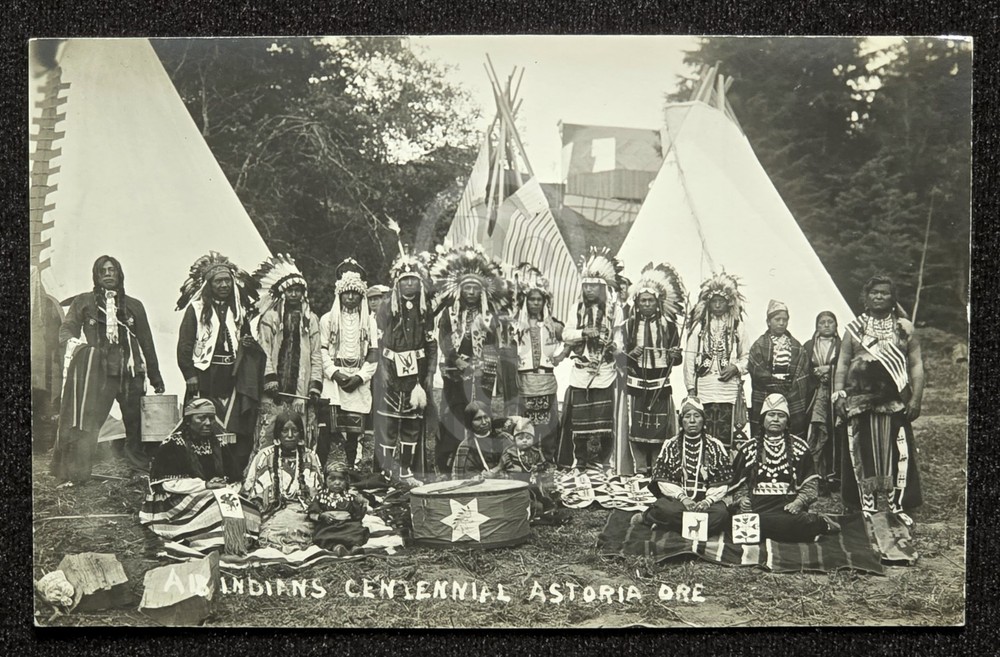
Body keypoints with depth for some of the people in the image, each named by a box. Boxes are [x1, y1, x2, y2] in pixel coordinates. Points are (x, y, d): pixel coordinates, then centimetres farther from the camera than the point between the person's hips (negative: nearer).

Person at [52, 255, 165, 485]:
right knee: (86, 425, -11)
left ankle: (144, 470, 12)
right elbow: (67, 328, 2)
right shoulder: (83, 302, 13)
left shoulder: (133, 306, 17)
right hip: (97, 371, -2)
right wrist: (71, 341, -23)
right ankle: (72, 474, -6)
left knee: (137, 424, 0)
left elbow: (146, 342, 17)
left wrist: (155, 377, 15)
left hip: (130, 372, 2)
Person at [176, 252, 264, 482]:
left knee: (238, 432, -3)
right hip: (206, 378, -3)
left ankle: (236, 478, 2)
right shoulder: (197, 308, 4)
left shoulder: (240, 309, 15)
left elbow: (248, 340, 23)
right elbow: (184, 345, -1)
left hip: (234, 378, 3)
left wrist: (250, 343, 2)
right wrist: (190, 375, -8)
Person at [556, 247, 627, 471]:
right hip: (580, 371, 2)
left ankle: (601, 462, 9)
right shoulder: (578, 308, 8)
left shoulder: (614, 310, 2)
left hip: (604, 373, -1)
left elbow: (618, 337, 3)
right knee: (579, 420, 1)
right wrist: (584, 332, -16)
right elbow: (566, 335, 2)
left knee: (602, 421, -2)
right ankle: (579, 463, 11)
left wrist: (615, 347, -18)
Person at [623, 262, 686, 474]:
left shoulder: (668, 325, 4)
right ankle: (641, 470, 9)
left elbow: (677, 359, 6)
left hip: (661, 385, 0)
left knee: (660, 429, 0)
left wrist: (675, 355, -16)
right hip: (635, 383, 0)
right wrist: (632, 354, -16)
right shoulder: (629, 325, 5)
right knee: (636, 428, -1)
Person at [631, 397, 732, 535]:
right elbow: (662, 480, 2)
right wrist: (682, 498, -14)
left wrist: (708, 501, -15)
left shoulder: (715, 446, 9)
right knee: (665, 508, -38)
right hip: (676, 499, -2)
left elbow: (722, 483, 4)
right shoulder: (670, 445, 9)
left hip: (706, 500, 2)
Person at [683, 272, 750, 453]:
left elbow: (746, 357, 13)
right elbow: (690, 358, 5)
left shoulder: (738, 327, 9)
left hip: (729, 390, 1)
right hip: (704, 390, 0)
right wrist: (690, 388, 0)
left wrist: (736, 367, -8)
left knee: (726, 437, -3)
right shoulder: (699, 326, 6)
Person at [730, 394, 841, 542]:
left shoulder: (799, 447, 14)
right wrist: (741, 499, -3)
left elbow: (811, 484, 10)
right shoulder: (749, 448, 16)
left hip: (788, 505, -1)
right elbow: (739, 484, 18)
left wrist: (799, 502, -8)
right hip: (757, 506, 2)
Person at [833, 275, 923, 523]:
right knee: (863, 454, 2)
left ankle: (898, 506, 7)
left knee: (898, 453, -2)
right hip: (860, 401, 1)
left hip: (896, 402, 0)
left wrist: (916, 398, -5)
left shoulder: (905, 328, 8)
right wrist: (838, 395, -3)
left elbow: (916, 365, 5)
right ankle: (866, 506, 10)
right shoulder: (854, 329, 9)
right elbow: (842, 365, 7)